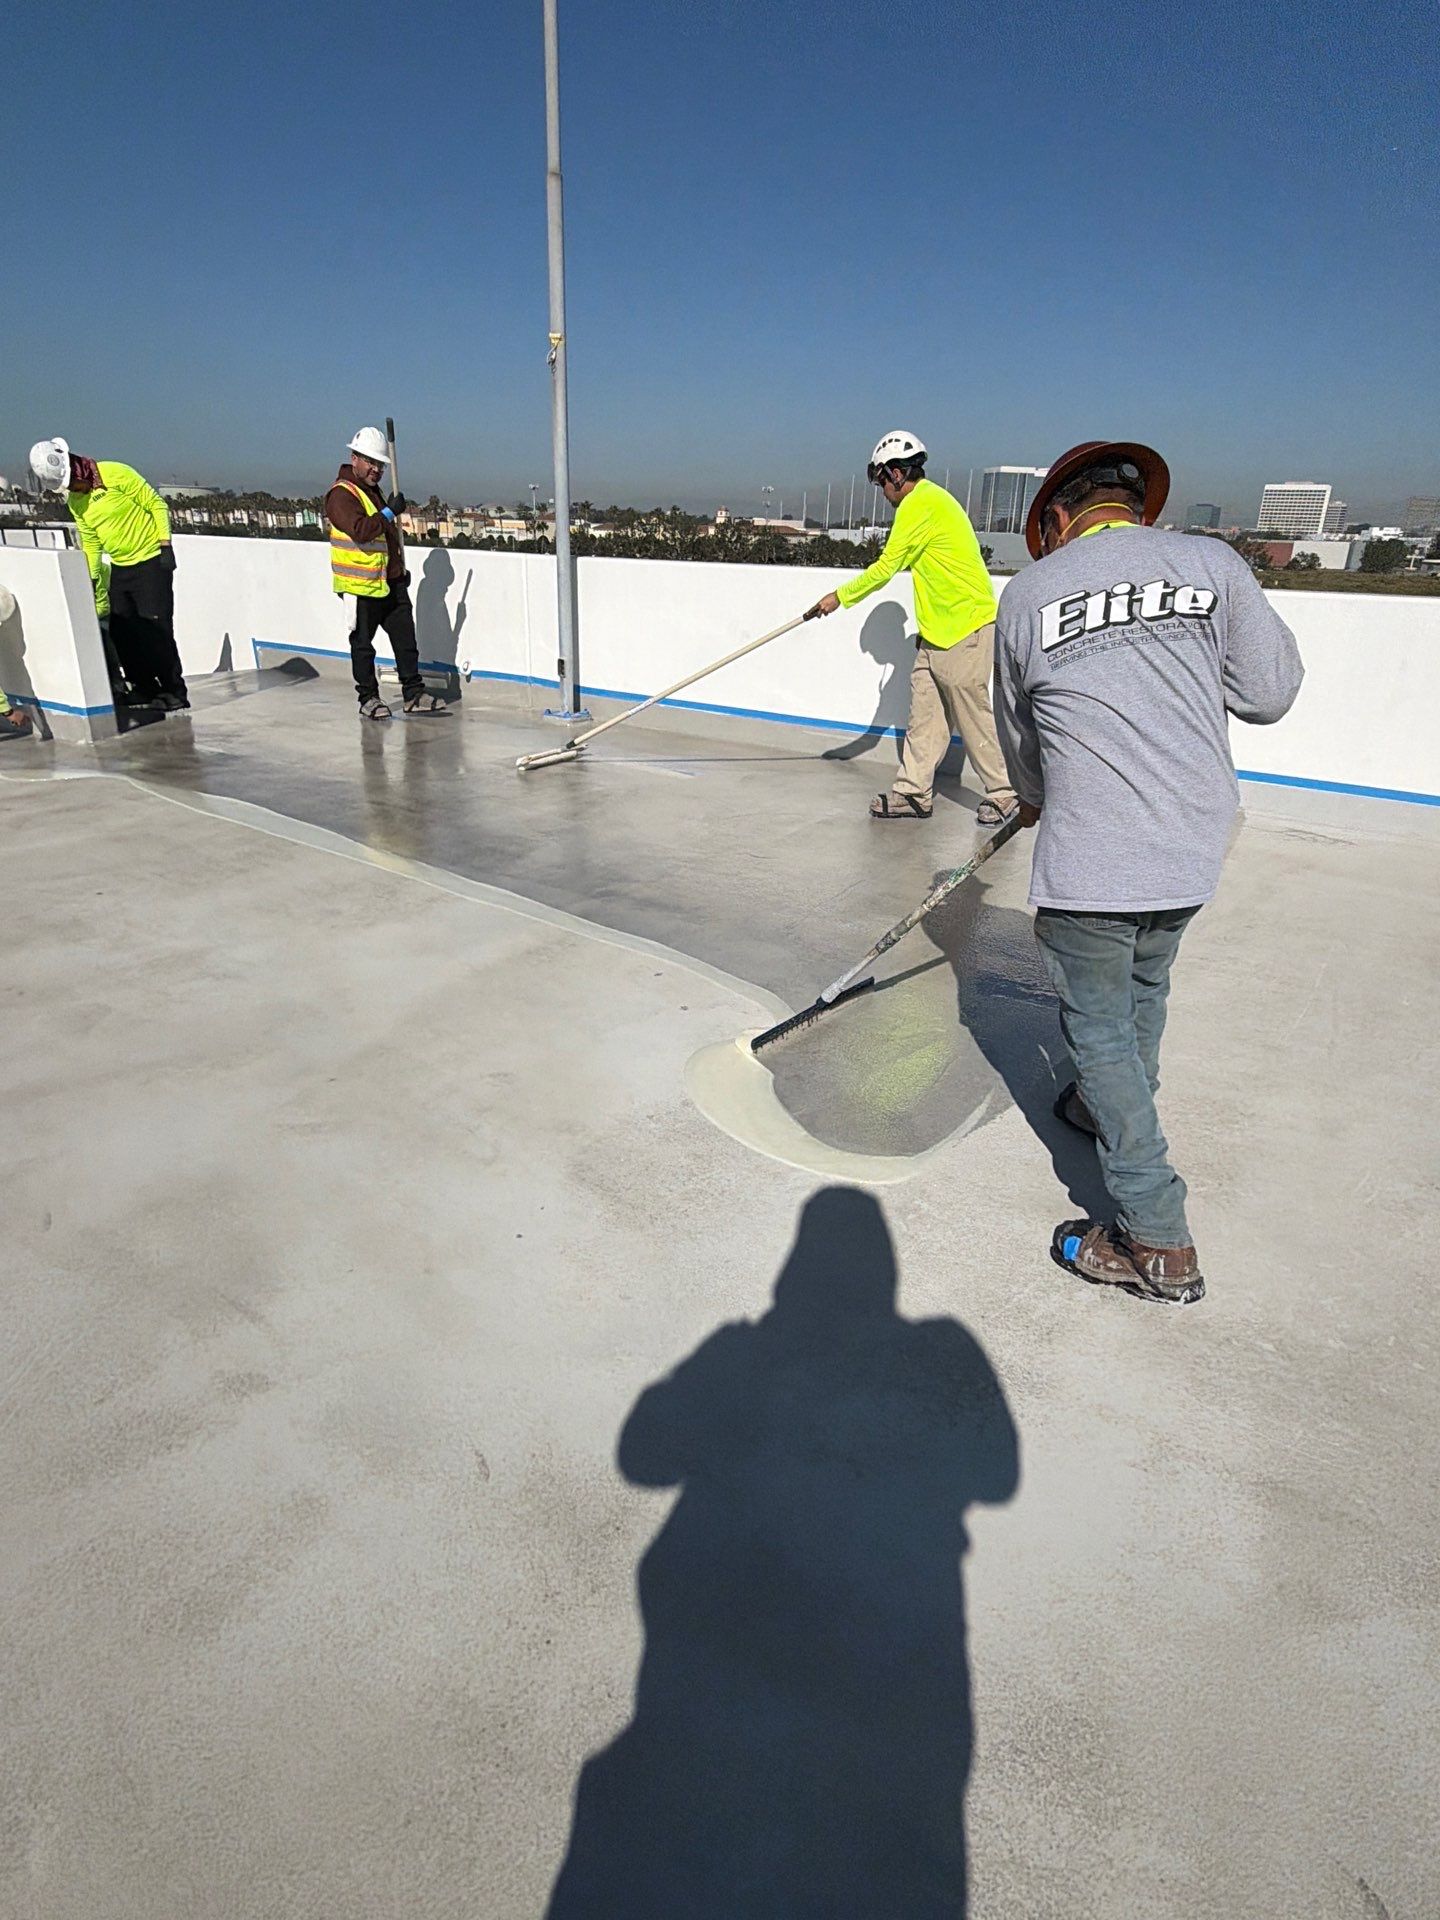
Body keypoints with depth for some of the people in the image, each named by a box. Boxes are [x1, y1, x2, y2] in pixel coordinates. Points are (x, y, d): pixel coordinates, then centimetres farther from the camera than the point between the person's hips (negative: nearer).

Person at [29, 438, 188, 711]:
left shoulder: (116, 474, -13)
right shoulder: (75, 501, 7)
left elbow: (156, 504, -10)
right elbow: (90, 541, 14)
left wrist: (165, 545, -15)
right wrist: (91, 579, 8)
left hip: (151, 561, -7)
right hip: (120, 567, 7)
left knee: (156, 628, -10)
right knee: (121, 631, 5)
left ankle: (175, 692, -4)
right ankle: (145, 688, 14)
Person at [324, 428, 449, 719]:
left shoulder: (374, 490, 18)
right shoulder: (341, 494, -11)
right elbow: (360, 531, -27)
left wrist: (400, 569, 24)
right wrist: (389, 512, -23)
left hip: (390, 582, 8)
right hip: (360, 585, -8)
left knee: (406, 638, 7)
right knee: (362, 643, 3)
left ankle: (414, 694, 12)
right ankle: (368, 698, 11)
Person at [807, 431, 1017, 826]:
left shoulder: (921, 503, -13)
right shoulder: (931, 499, 18)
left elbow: (886, 568, -13)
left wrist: (840, 597, -3)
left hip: (966, 627, -10)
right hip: (937, 631, 10)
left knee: (973, 717, -3)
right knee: (924, 715, 7)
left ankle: (1003, 794, 8)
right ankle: (913, 792, 10)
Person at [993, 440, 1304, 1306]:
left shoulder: (1027, 592, 1)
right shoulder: (1211, 562, 2)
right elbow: (1270, 692, 5)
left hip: (1090, 856, -4)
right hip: (1196, 844, 4)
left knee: (1101, 1026, 6)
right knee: (1144, 984, 26)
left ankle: (1157, 1242, 8)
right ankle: (1111, 1105, 50)